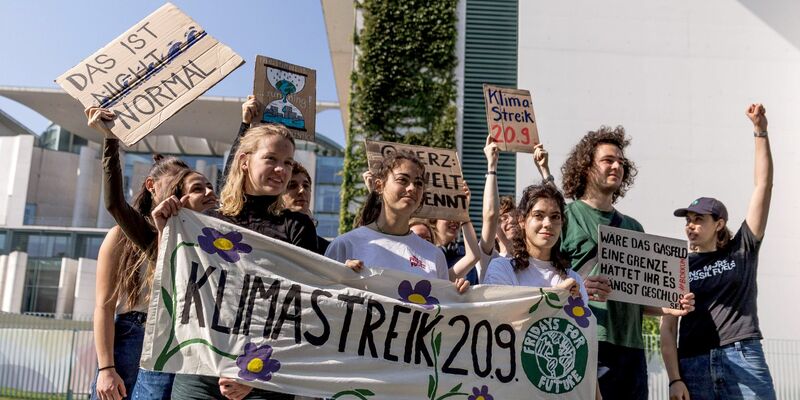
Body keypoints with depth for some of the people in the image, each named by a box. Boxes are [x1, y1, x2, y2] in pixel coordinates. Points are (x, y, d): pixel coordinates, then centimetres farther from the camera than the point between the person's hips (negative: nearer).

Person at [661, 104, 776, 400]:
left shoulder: (742, 250, 9)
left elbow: (763, 185, 4)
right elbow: (667, 329, 6)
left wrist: (760, 132, -1)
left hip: (743, 358, -1)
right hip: (693, 364, 1)